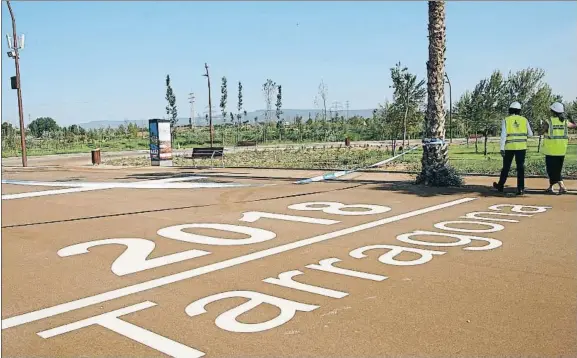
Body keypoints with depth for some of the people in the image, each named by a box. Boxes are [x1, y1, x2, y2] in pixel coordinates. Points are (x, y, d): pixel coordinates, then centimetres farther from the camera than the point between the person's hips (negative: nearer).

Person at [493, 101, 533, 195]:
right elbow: (530, 134, 8)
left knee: (506, 167, 12)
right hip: (521, 147, 1)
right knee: (520, 168, 3)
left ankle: (500, 186, 26)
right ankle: (520, 188, -2)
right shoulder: (524, 120, 4)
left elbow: (503, 135, -9)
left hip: (509, 146, -1)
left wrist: (502, 148, -10)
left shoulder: (506, 120, -2)